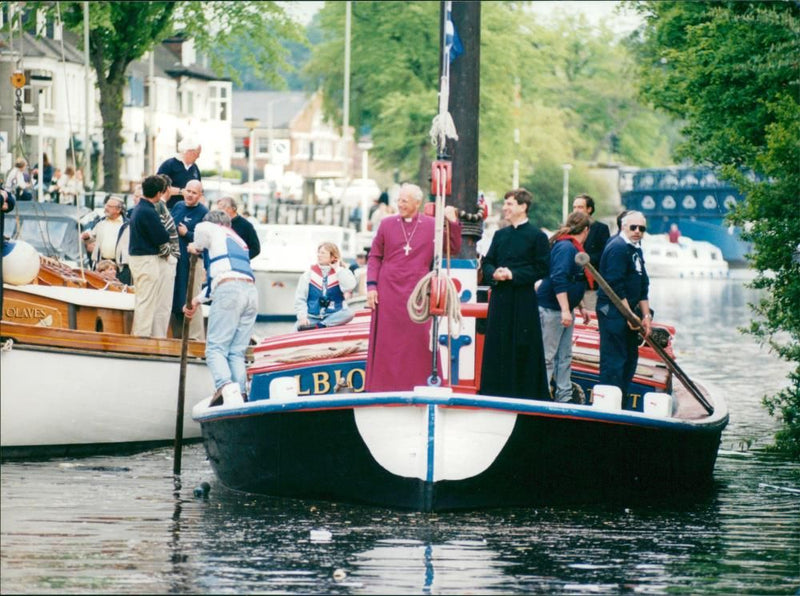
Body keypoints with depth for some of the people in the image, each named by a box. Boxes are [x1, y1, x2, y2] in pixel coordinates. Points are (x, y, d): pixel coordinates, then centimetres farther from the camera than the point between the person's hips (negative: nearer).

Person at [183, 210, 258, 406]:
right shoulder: (238, 241, 38)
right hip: (251, 291, 6)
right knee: (237, 353, 4)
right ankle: (241, 393, -14)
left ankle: (225, 386, -36)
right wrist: (198, 300, 44)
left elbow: (202, 228, -9)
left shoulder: (213, 230, 17)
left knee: (216, 348, -11)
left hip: (229, 291, -6)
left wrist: (196, 247, 11)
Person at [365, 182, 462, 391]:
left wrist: (453, 223, -9)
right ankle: (385, 388, 7)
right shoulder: (387, 224, 5)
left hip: (417, 294, -1)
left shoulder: (432, 225, 3)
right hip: (388, 293, 1)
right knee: (387, 343, 2)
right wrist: (371, 286, -1)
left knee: (418, 342, -1)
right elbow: (374, 257, 8)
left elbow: (454, 249, 3)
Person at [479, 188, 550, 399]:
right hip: (499, 299, 6)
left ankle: (525, 395, 0)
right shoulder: (500, 235, 15)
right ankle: (495, 395, 11)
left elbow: (541, 269, -8)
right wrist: (494, 273, -7)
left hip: (523, 302, -6)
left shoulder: (537, 236, -3)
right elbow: (486, 263, 15)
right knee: (496, 348, 6)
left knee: (522, 349, -5)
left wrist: (513, 274, -16)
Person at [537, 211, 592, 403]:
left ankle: (564, 398, 19)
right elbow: (558, 279, -25)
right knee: (547, 357, -7)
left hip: (564, 309, 11)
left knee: (565, 356, 13)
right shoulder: (566, 247, -16)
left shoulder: (573, 247, 16)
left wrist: (580, 307, 30)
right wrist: (565, 310, -28)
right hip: (551, 308, -11)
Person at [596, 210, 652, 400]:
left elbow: (643, 286, 20)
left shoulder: (636, 249, 16)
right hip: (613, 312, -10)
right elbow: (615, 285, -21)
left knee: (630, 358, 14)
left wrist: (646, 315, 13)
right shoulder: (618, 247, -15)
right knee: (614, 361, -10)